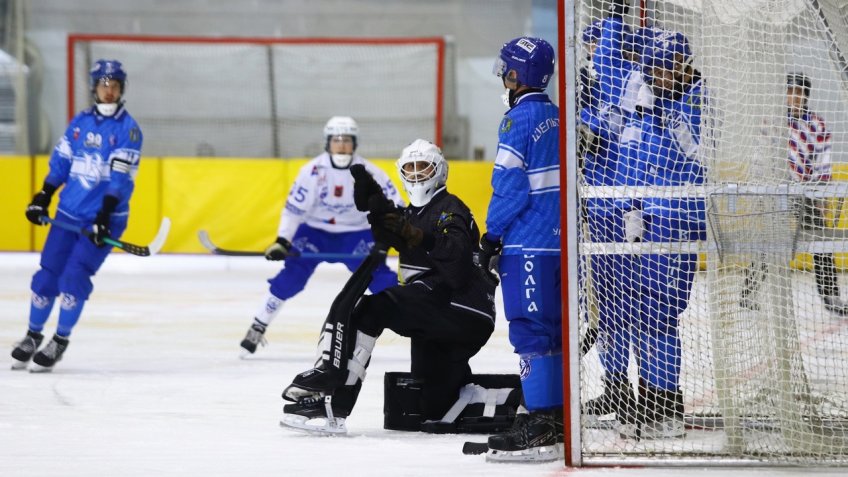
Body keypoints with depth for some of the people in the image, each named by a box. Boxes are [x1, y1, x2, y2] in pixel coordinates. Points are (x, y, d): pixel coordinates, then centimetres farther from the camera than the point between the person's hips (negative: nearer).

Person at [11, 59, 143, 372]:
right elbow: (61, 162, 14)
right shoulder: (80, 123, 7)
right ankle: (33, 336, 20)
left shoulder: (128, 129, -8)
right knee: (48, 274, 3)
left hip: (104, 218, -4)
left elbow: (120, 177, -16)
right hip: (69, 213, 4)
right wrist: (42, 199, 10)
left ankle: (60, 341, 1)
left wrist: (105, 216, -23)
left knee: (74, 277, -13)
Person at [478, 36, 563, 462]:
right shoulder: (559, 119, 14)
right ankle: (558, 420, 17)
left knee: (530, 329, -10)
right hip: (562, 241, 9)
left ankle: (538, 428, -15)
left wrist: (492, 236, -5)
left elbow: (511, 186, -15)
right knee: (554, 329, 13)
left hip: (528, 244, -9)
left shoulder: (518, 120, -11)